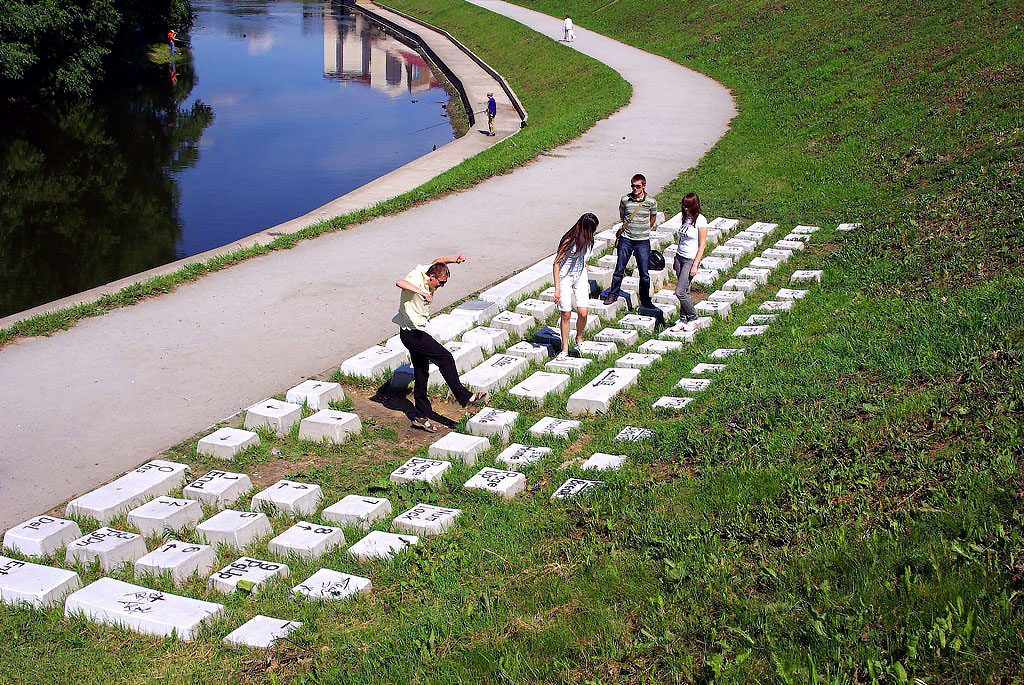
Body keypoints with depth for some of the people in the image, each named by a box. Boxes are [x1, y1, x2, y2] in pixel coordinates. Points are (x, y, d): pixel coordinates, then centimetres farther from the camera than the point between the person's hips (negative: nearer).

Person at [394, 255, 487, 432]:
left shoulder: (426, 270, 4)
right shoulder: (416, 280, -21)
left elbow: (436, 262, 24)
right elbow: (399, 282, -42)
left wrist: (455, 260, 8)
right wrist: (421, 291, -52)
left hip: (417, 332, 10)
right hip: (411, 333, -10)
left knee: (421, 374, 12)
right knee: (446, 358, -12)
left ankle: (421, 417, 17)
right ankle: (464, 397, -3)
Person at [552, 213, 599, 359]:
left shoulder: (587, 240, 0)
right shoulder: (569, 241, -20)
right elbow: (556, 263, -16)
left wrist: (587, 281, 20)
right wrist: (557, 288, -18)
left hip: (581, 277, 5)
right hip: (565, 277, -5)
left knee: (583, 313, -6)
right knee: (566, 314, -1)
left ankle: (579, 338, 21)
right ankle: (565, 348, 11)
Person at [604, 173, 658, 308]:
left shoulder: (651, 202, -6)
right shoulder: (625, 199, -4)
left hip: (643, 241, -1)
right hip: (626, 239, 1)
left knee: (644, 273, 4)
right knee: (619, 269, 7)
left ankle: (645, 300, 17)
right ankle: (613, 294, 23)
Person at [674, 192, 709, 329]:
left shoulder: (700, 220, -13)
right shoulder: (686, 217, 9)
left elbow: (702, 245, -14)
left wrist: (695, 266, -16)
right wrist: (676, 259, 17)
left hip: (691, 259, -7)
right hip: (680, 256, 7)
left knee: (680, 292, -9)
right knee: (685, 291, 9)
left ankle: (693, 319, 7)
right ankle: (683, 319, 16)